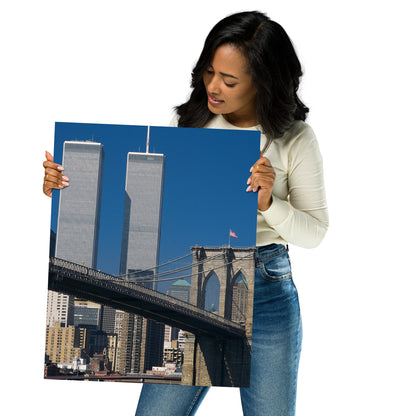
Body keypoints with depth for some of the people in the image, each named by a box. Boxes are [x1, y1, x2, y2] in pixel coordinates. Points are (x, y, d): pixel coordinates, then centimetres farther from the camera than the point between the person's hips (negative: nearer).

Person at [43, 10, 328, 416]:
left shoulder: (294, 139, -4)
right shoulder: (188, 123, 2)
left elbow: (314, 232, -2)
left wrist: (268, 203, -20)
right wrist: (67, 183, -8)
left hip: (266, 291, -1)